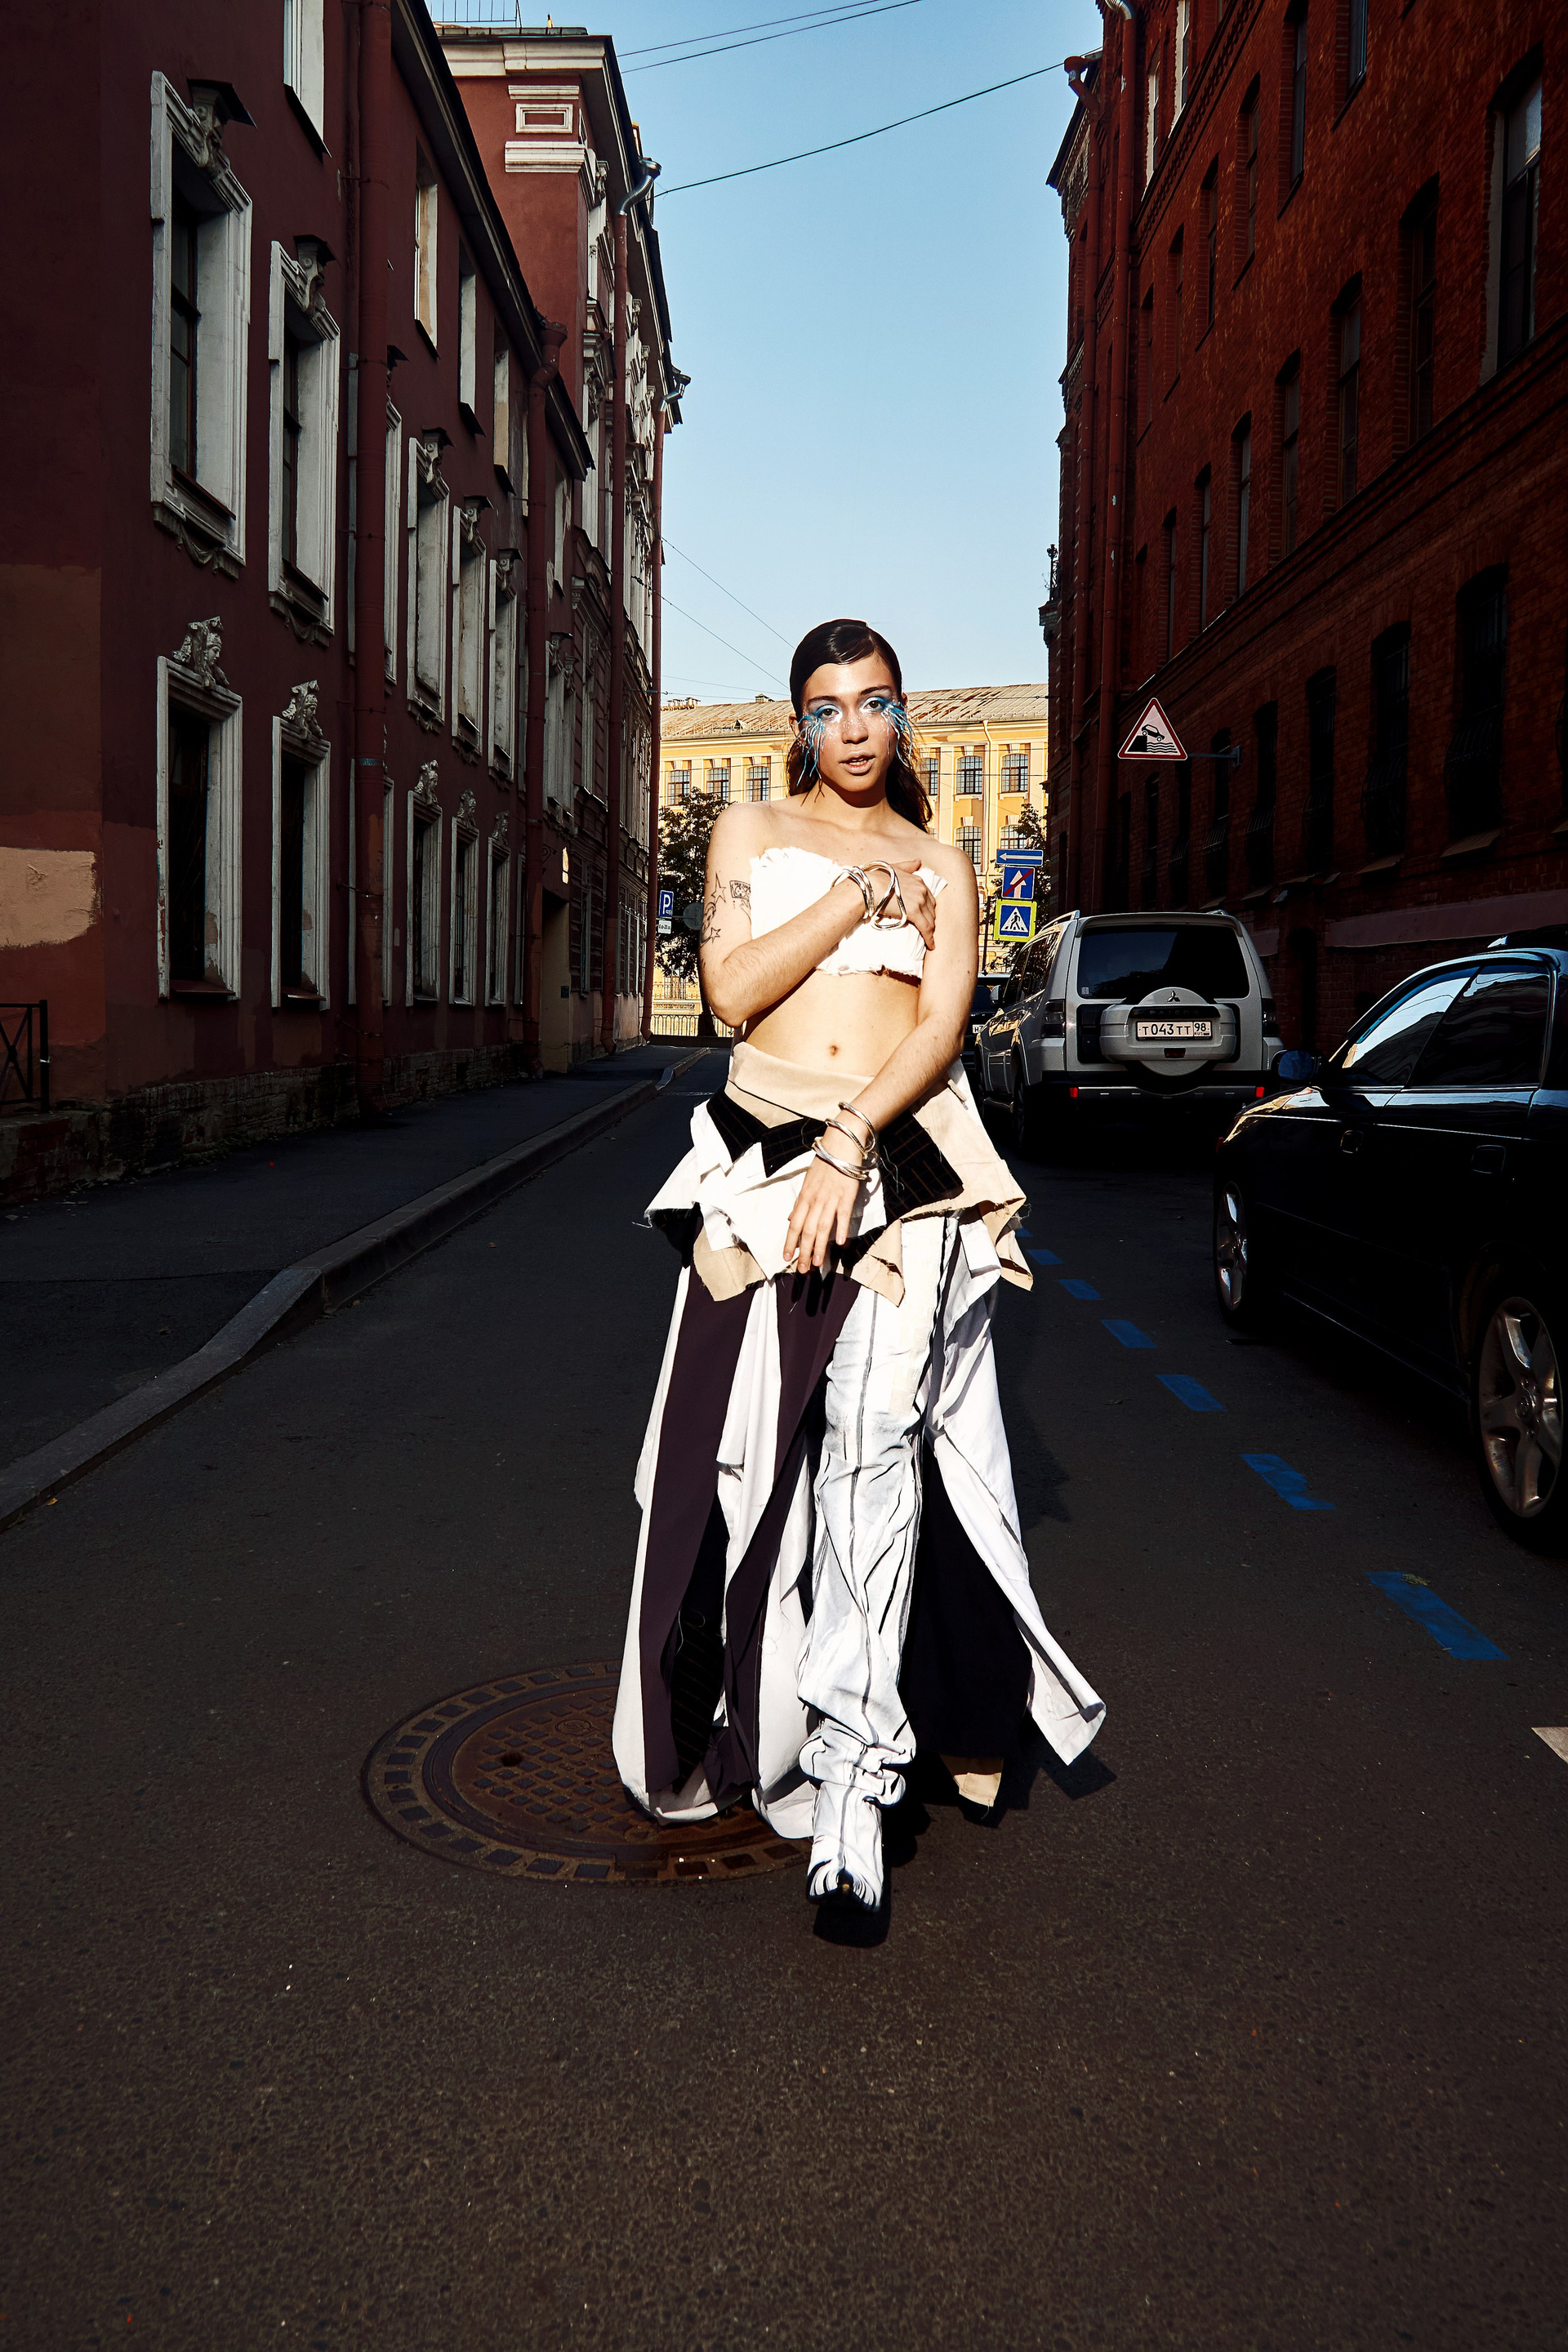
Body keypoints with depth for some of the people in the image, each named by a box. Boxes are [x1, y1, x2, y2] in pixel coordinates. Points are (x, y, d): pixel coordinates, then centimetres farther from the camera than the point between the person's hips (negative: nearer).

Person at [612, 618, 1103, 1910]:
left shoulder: (940, 866, 14)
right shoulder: (750, 831, 15)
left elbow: (942, 1026, -2)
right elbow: (733, 988, -1)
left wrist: (849, 1148, -16)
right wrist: (857, 896, -3)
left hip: (903, 1162, -1)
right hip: (764, 1151, 1)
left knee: (877, 1446, -13)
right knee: (755, 1441, 3)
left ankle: (852, 1769, -11)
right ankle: (757, 1724, 20)